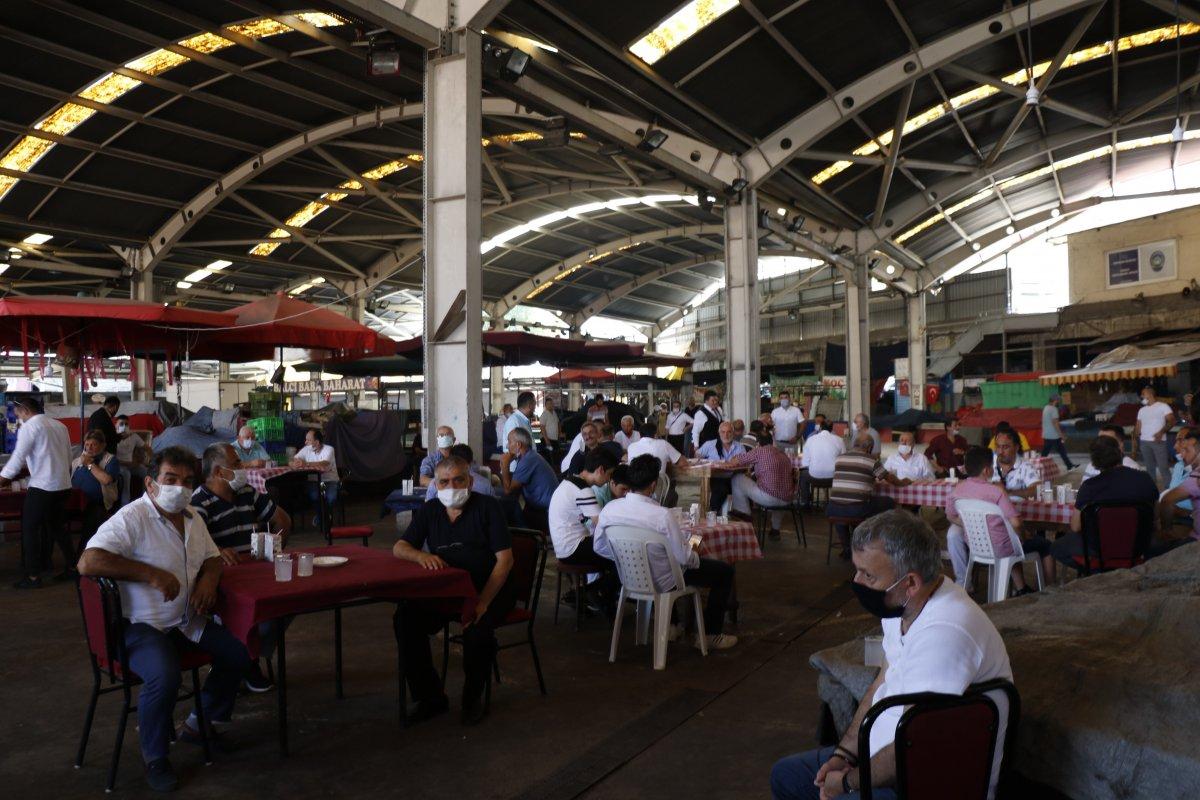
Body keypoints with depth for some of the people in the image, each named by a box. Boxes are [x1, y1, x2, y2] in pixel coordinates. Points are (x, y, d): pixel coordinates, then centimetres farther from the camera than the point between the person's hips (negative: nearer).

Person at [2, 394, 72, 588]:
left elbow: (18, 458, -9)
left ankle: (33, 577, 6)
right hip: (63, 485, 7)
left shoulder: (29, 427, -9)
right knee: (58, 527, 18)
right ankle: (71, 567, 21)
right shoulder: (59, 425, 11)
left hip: (42, 487, -7)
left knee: (30, 529, 4)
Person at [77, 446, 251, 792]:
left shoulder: (192, 517, 7)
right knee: (164, 676, -33)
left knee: (239, 655, 3)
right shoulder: (132, 518, -19)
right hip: (141, 625, -8)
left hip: (186, 621, 8)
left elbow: (212, 557, 20)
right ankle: (155, 757, -5)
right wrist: (152, 574, -31)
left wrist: (208, 578, -5)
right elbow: (87, 563, -30)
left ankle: (201, 723, 26)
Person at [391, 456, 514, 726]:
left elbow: (505, 559, -12)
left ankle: (473, 697, -3)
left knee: (477, 629, -33)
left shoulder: (487, 507, -5)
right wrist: (422, 555, -21)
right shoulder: (429, 511, 9)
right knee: (405, 618, -20)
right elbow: (399, 548, 4)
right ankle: (430, 696, -4)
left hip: (491, 589, -4)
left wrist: (482, 601, -24)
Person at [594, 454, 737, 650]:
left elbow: (599, 547, -2)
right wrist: (696, 556, -1)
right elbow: (683, 558, -24)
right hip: (663, 582, -6)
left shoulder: (609, 509, -16)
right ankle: (710, 635, 20)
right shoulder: (662, 515, -32)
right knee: (725, 571, 12)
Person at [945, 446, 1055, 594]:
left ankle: (1021, 590, 40)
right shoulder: (996, 491, -24)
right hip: (1000, 548, -6)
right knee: (1045, 544, 17)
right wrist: (1019, 538, -7)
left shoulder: (957, 490, -8)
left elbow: (951, 517, 6)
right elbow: (1015, 523, -26)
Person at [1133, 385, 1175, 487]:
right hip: (1144, 442, 6)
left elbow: (1171, 421, -8)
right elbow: (1138, 427, 18)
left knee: (1163, 467, -9)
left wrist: (1161, 432, -21)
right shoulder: (1142, 410, 19)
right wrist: (1135, 440, 7)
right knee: (1149, 467, 8)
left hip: (1158, 442, -6)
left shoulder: (1163, 406, 1)